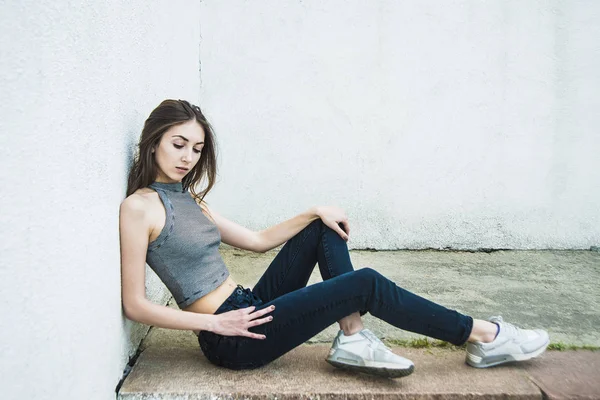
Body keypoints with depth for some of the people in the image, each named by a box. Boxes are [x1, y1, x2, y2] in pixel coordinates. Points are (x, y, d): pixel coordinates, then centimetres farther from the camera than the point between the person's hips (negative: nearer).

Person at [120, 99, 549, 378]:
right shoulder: (139, 207, -11)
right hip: (233, 338, -9)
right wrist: (216, 323, -17)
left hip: (249, 308, 9)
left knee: (325, 227, 6)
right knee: (365, 283, -14)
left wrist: (315, 212, 3)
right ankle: (483, 337, 1)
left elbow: (257, 240, 13)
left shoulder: (189, 199, 12)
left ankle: (353, 339, -6)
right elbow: (135, 304, -14)